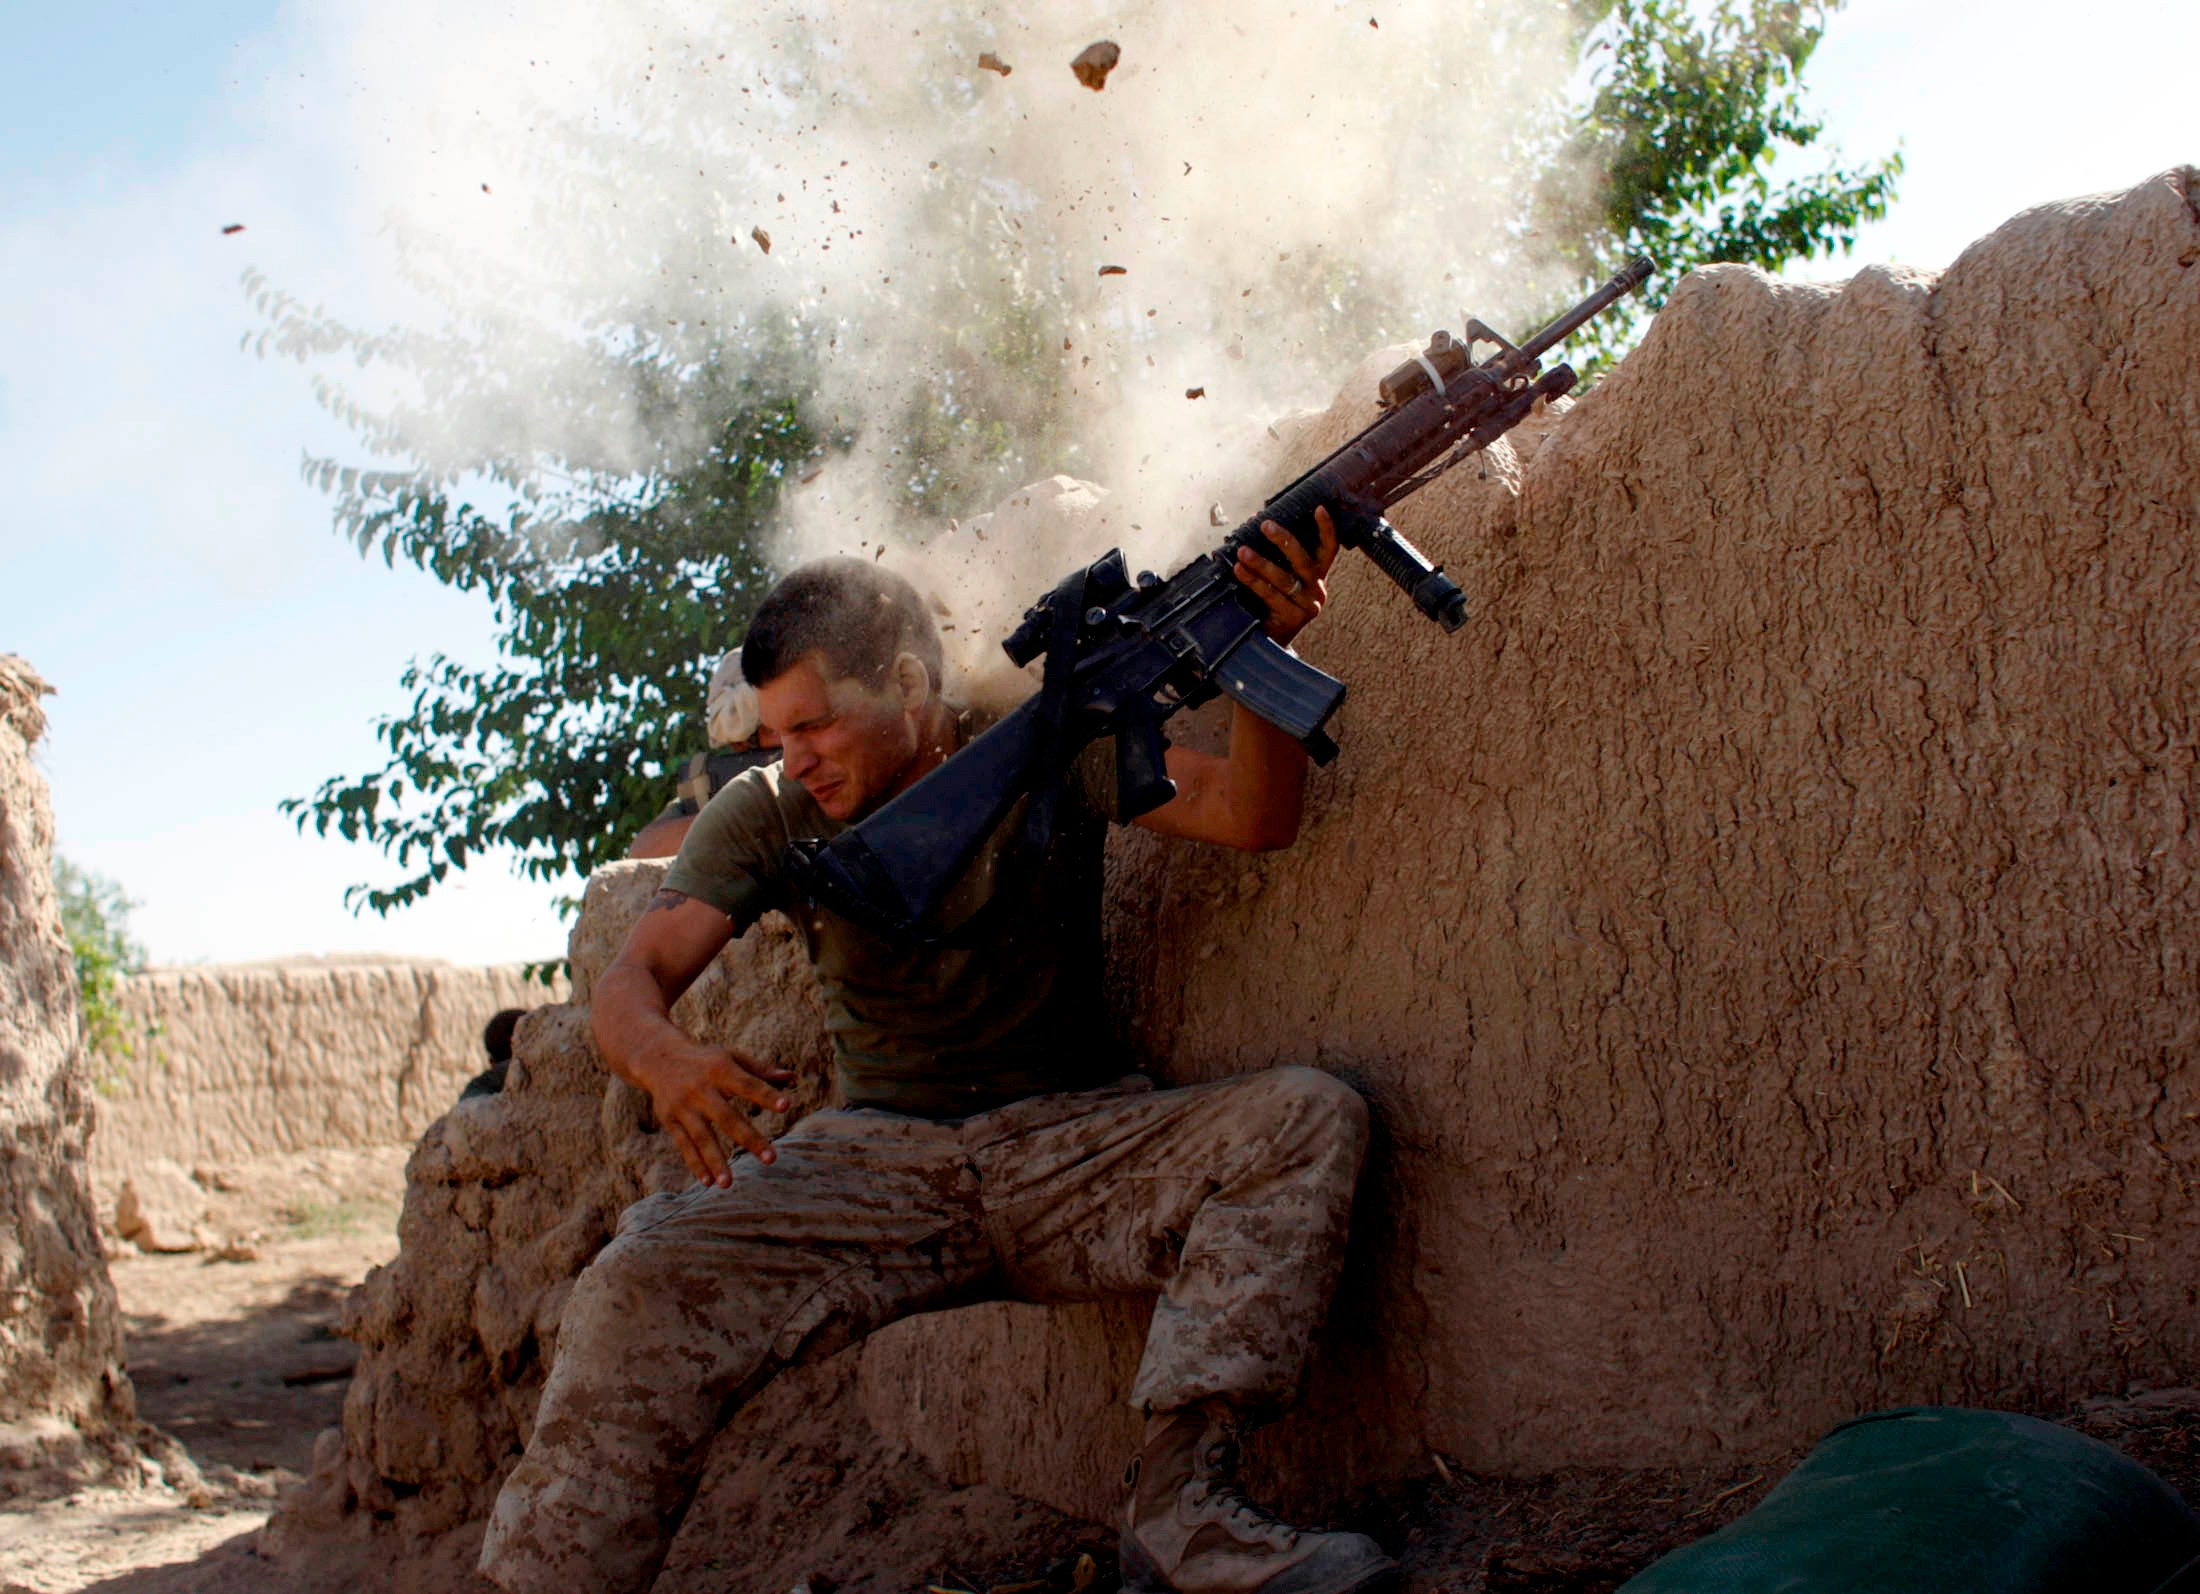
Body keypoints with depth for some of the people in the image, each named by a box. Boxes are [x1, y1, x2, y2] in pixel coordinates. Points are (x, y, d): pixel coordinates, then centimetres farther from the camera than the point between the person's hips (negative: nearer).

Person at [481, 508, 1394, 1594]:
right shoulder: (770, 815, 2)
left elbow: (1250, 813, -11)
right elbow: (632, 979, -8)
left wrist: (1267, 650, -31)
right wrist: (663, 1057, -34)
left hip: (1071, 1145, 0)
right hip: (876, 1164, 0)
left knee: (1308, 1115, -26)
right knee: (639, 1288, -28)